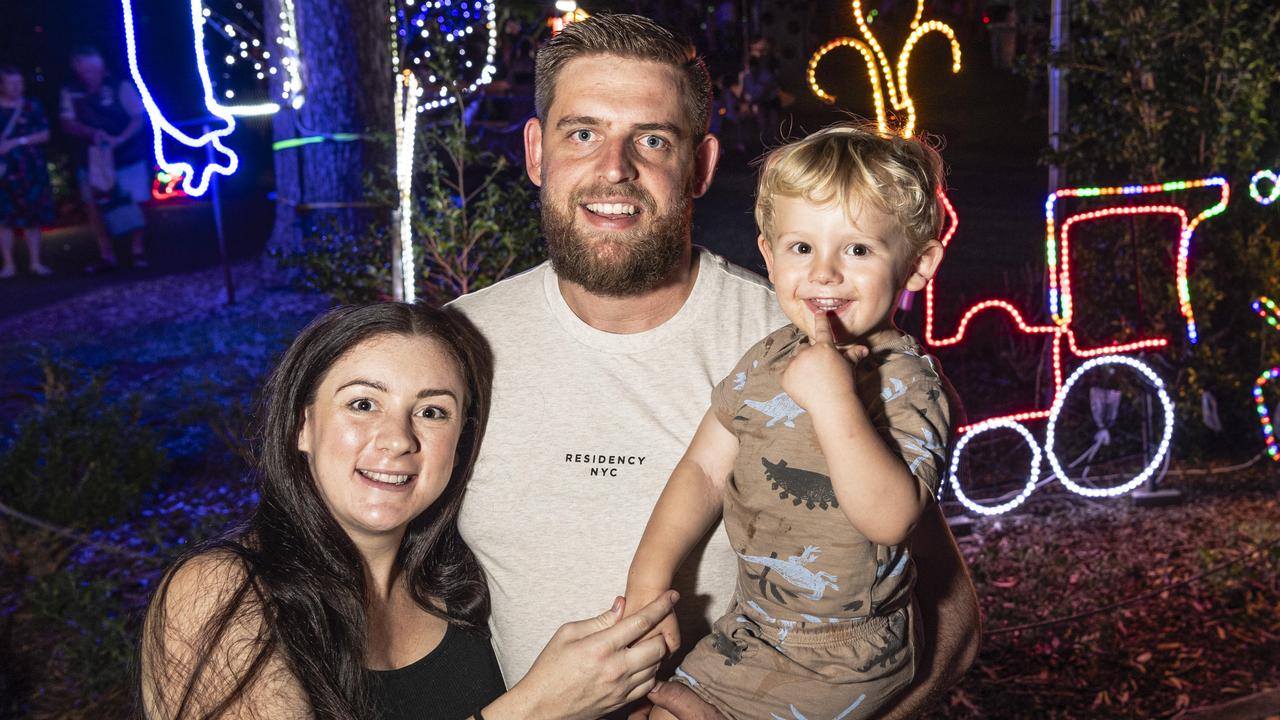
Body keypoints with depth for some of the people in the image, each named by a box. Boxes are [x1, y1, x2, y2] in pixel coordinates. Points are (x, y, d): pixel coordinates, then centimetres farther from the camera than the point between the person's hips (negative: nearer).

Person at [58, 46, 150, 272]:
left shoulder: (120, 87, -6)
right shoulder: (70, 93, 1)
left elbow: (139, 117, -9)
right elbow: (68, 124, -4)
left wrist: (120, 139, -25)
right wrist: (93, 133, -23)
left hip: (127, 158, -3)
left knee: (131, 204, -2)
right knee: (95, 207, 2)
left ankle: (138, 251, 11)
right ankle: (107, 256, 8)